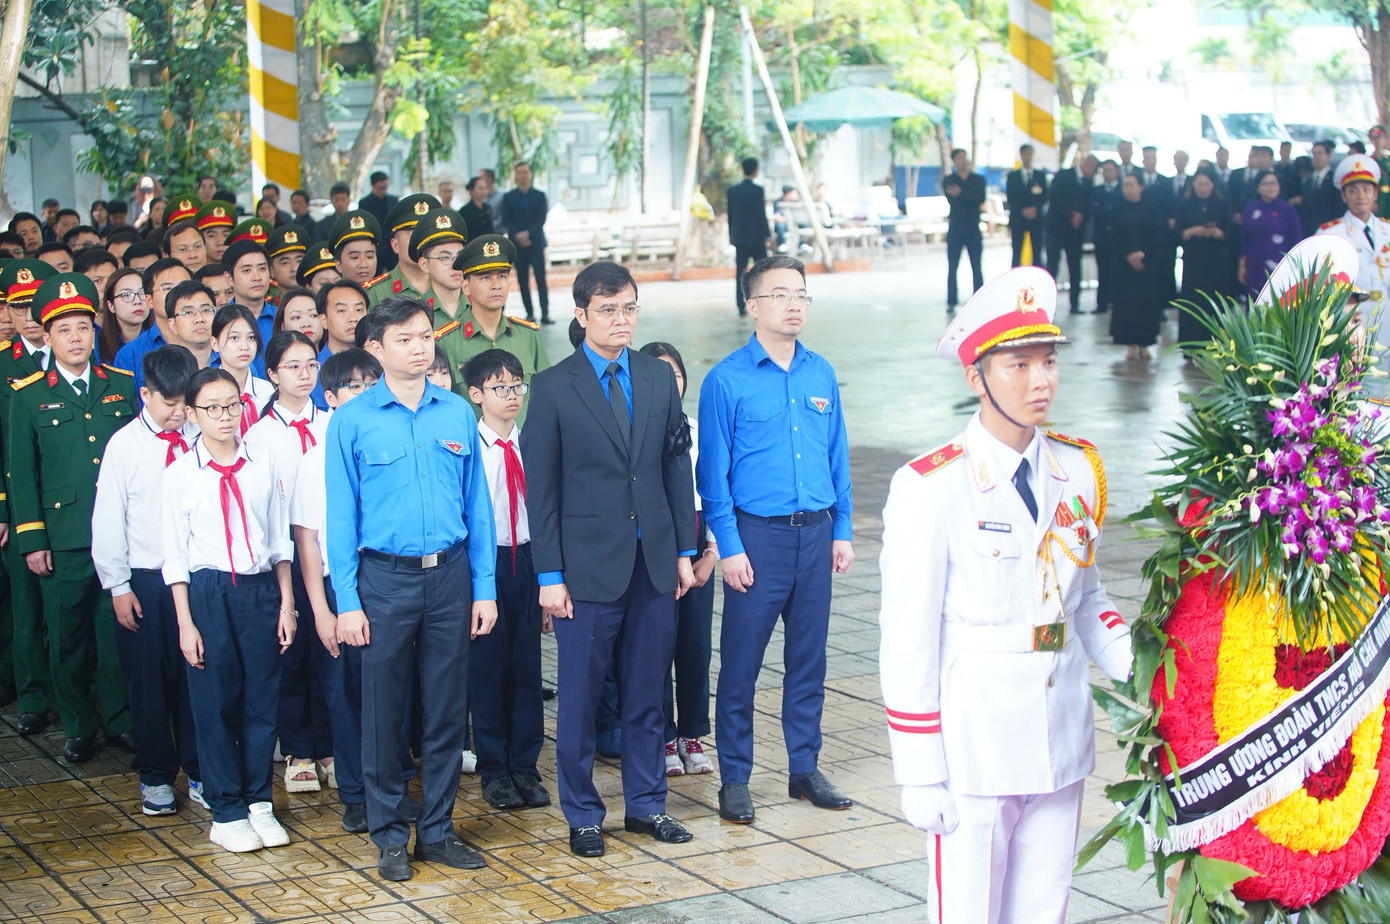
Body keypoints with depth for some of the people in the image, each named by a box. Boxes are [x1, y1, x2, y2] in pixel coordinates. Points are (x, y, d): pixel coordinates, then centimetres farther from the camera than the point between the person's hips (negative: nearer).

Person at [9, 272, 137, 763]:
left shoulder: (123, 386, 8)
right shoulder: (28, 396, 4)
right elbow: (21, 473, 4)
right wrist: (31, 539, -2)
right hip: (62, 539, -1)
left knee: (119, 631, 3)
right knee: (67, 637, 5)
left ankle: (120, 721, 16)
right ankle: (78, 727, 17)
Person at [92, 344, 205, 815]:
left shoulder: (199, 439, 1)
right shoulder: (125, 444, -3)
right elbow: (108, 520, -1)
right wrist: (118, 586, -2)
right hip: (143, 580, -1)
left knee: (196, 675, 7)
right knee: (149, 679, 7)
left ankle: (199, 772, 21)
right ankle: (156, 777, 21)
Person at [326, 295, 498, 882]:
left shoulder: (457, 413, 5)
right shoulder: (352, 421, -2)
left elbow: (477, 504, 8)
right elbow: (340, 517, -1)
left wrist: (484, 588, 5)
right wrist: (347, 602, -6)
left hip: (450, 575, 3)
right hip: (385, 577, -2)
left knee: (446, 709, 8)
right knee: (383, 711, 4)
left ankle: (437, 831, 20)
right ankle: (389, 835, 16)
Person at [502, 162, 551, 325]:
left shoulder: (539, 195, 8)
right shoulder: (508, 197, 8)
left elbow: (542, 219, 0)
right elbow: (506, 221, 2)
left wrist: (528, 234, -13)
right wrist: (519, 237, -11)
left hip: (536, 242, -1)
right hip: (518, 244, 1)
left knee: (541, 279, -6)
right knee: (523, 281, 0)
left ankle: (545, 314, -8)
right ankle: (529, 313, 5)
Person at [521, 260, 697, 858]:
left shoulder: (659, 378, 8)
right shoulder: (553, 388, -4)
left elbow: (677, 468, 12)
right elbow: (541, 489, -4)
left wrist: (685, 550, 8)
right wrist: (549, 574, -8)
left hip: (654, 560, 4)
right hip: (589, 564, -4)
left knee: (646, 694, 11)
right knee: (580, 697, 3)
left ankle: (646, 803, 24)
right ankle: (582, 814, 16)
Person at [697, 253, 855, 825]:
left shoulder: (821, 374, 9)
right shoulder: (727, 380, -5)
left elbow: (838, 457, 14)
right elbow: (712, 472, -5)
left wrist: (842, 530, 10)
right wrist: (730, 546, -9)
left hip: (815, 533, 5)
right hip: (758, 534, -4)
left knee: (809, 657, 11)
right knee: (741, 663, 0)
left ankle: (804, 768, 23)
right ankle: (734, 779, 10)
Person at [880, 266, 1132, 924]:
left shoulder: (1079, 470, 6)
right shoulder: (930, 487, -11)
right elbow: (907, 641, -9)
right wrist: (920, 774, -10)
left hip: (1062, 743, 5)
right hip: (975, 744, -5)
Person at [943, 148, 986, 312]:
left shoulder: (978, 179, 8)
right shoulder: (948, 180, 5)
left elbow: (981, 198, -11)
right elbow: (951, 200, -12)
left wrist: (961, 193, -19)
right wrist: (971, 198, -16)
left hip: (973, 229, 1)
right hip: (955, 229, -1)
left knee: (976, 268, 0)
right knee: (952, 267, 0)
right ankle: (951, 302, 5)